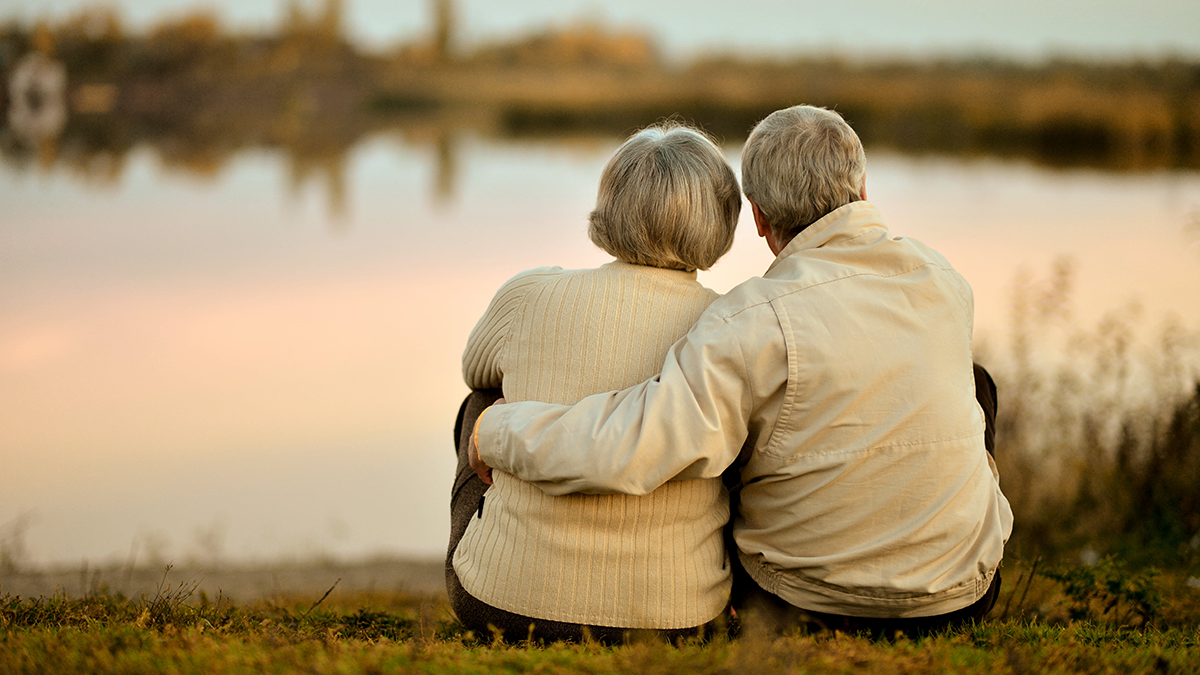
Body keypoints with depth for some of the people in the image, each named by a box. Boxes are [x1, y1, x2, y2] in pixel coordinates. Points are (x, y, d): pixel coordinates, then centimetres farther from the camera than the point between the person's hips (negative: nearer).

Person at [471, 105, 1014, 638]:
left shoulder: (759, 322, -24)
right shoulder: (943, 282, -6)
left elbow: (619, 454, -34)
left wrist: (495, 430, -15)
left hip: (804, 608, -3)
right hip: (964, 593, 3)